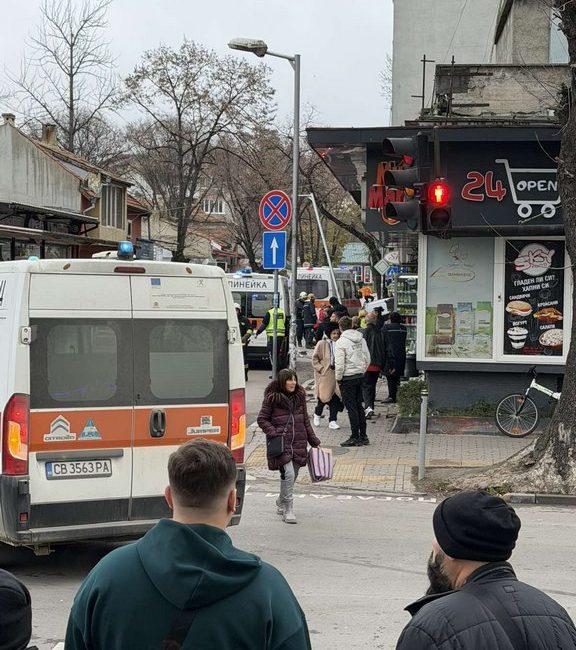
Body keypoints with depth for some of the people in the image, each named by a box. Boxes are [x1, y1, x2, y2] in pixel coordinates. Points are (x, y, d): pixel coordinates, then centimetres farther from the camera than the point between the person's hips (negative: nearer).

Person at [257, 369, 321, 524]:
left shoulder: (300, 397, 12)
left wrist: (314, 441, 17)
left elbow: (306, 421, 18)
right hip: (281, 442, -5)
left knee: (293, 475, 11)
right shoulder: (272, 398, -3)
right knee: (288, 474, -17)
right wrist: (273, 433, -13)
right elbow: (262, 419, 0)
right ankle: (288, 510, -8)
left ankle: (281, 502, 36)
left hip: (298, 442, 5)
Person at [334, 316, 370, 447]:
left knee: (351, 408, -2)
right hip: (360, 376, 7)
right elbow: (367, 358, 9)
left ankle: (355, 437, 0)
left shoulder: (341, 342, -14)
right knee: (359, 406, 14)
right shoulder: (361, 339, 5)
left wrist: (338, 378, -4)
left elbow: (339, 364, -16)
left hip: (348, 377, -7)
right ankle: (363, 436, 17)